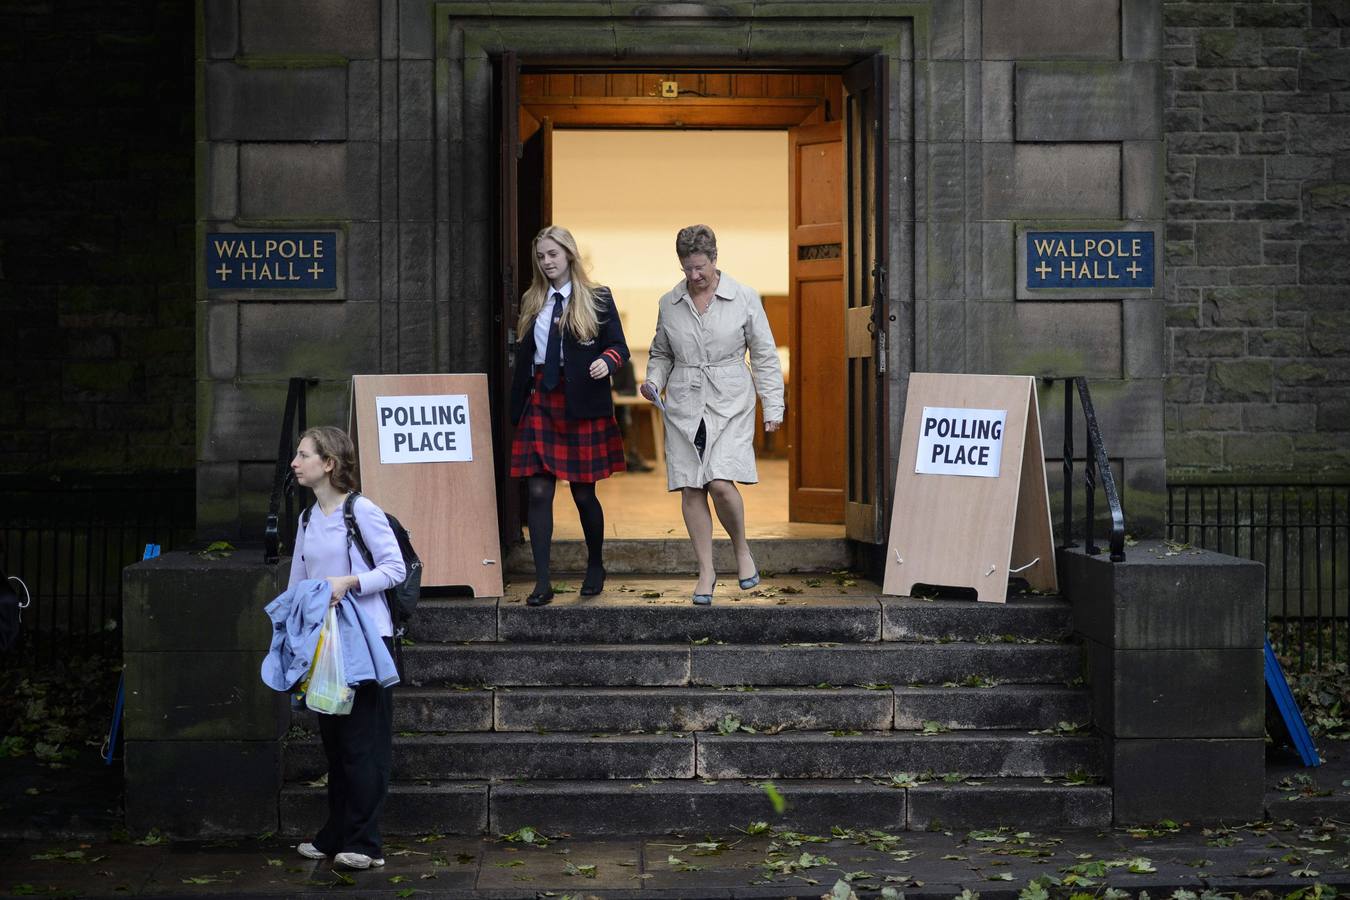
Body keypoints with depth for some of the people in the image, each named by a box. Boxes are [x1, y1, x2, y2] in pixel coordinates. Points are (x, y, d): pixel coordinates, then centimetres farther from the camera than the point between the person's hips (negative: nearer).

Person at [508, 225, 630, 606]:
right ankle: (542, 582, -2)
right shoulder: (531, 302, 12)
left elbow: (619, 346, -1)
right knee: (538, 492, -5)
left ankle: (595, 567, 29)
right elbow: (523, 356, 14)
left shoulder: (597, 299, 2)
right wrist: (516, 408, 10)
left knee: (584, 493, 6)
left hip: (582, 406, -3)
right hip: (539, 403, 3)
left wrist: (607, 361, -24)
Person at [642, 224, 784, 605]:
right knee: (691, 490, 0)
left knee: (721, 484, -17)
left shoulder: (744, 299, 0)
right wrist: (654, 381, 1)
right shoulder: (669, 303, 8)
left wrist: (772, 407, 0)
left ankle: (742, 549, 11)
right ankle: (706, 571, 12)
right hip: (683, 406, 3)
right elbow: (661, 353, 21)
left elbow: (764, 356, 3)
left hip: (729, 403, -3)